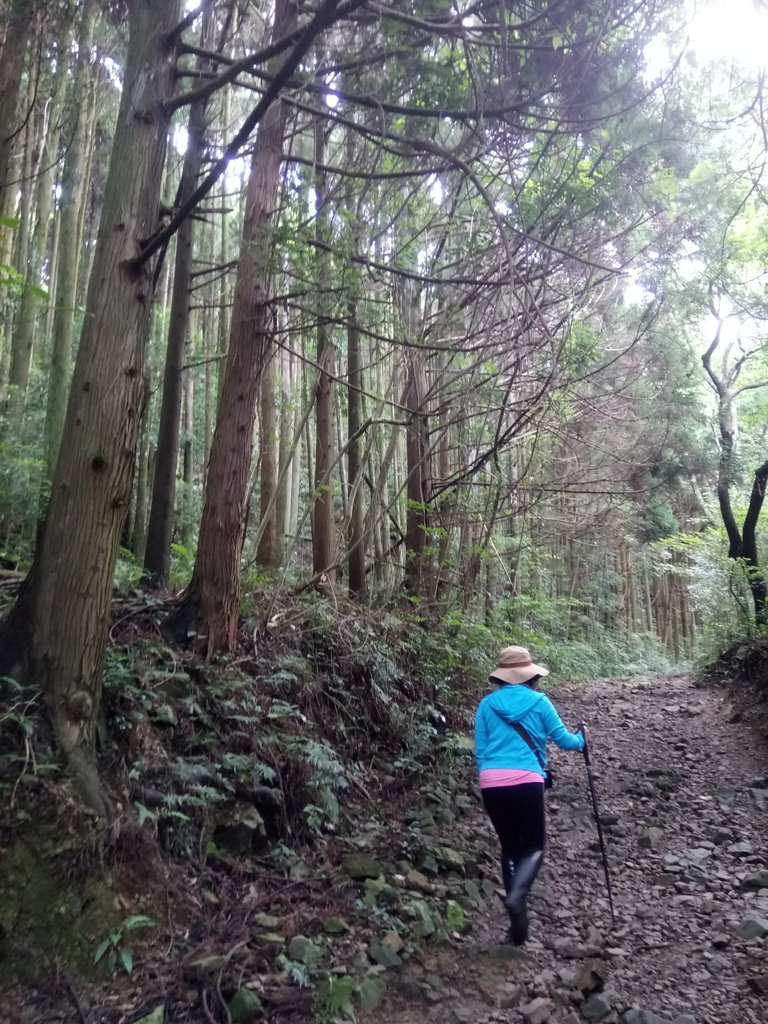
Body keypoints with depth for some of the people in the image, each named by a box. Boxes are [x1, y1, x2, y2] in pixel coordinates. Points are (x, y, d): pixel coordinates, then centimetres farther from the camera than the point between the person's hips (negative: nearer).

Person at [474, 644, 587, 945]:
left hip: (491, 783, 3)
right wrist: (581, 740, 31)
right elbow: (563, 739, 10)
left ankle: (517, 918, 19)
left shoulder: (487, 704, 9)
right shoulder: (539, 701, 3)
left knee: (510, 846, 17)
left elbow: (480, 751, 11)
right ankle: (517, 895, -18)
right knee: (534, 846, 10)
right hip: (526, 782, -3)